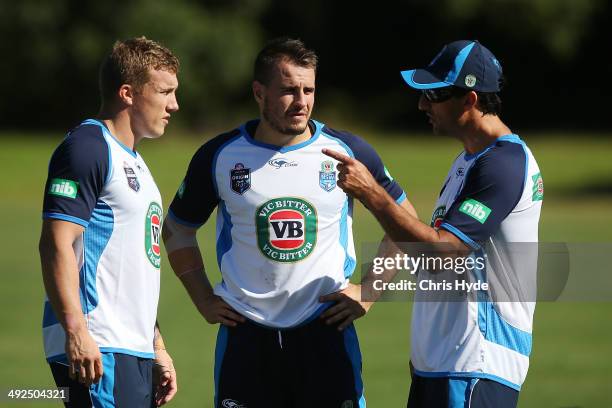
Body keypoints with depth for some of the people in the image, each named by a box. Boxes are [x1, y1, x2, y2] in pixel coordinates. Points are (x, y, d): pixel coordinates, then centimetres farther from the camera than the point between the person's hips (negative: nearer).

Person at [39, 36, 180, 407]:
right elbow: (57, 243, -17)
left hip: (135, 351, 10)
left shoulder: (133, 162, 23)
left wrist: (157, 348, 27)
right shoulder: (87, 148, -8)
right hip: (94, 349, -10)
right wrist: (75, 331, -25)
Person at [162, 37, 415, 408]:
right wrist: (204, 300, 8)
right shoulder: (219, 156, 1)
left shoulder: (348, 151, 0)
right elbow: (178, 229, 16)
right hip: (245, 334, 1)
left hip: (325, 331, 0)